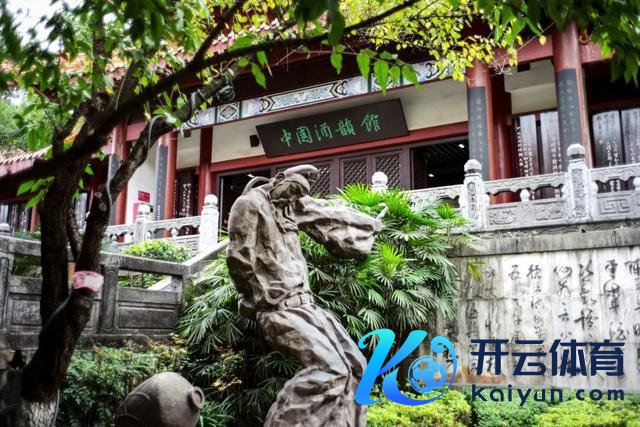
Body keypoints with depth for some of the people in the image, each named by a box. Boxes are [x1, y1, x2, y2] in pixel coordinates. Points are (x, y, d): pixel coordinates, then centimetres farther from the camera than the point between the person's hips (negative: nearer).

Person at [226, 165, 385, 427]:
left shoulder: (291, 205, 15)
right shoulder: (250, 204, -9)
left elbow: (330, 217, 27)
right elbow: (238, 260, -11)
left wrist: (370, 224, 36)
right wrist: (266, 300, -5)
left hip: (303, 303, 9)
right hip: (278, 308, -8)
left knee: (354, 365, -1)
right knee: (331, 369, -23)